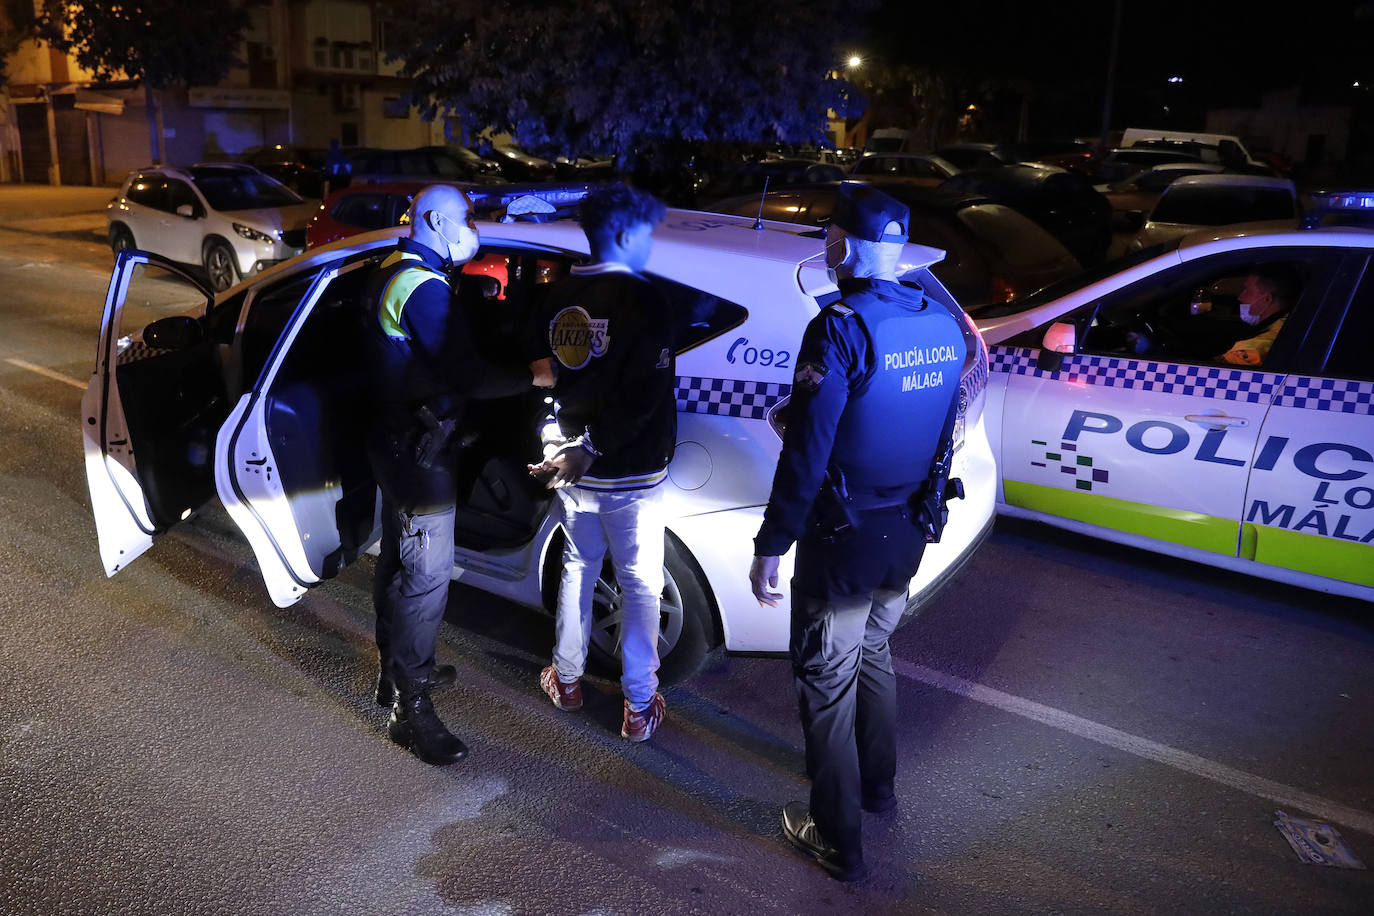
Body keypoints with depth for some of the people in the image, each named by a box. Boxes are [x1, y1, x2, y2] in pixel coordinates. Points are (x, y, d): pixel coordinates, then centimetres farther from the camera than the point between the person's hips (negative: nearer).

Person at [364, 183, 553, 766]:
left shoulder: (393, 275, 12)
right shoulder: (424, 289, -22)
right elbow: (464, 377, -28)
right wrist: (532, 375, -19)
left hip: (395, 442, 11)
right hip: (420, 453, -11)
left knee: (398, 564, 21)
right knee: (426, 580, -5)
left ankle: (397, 672, 38)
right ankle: (410, 710, 4)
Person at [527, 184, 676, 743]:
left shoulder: (557, 298, 3)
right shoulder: (644, 302, -16)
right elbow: (646, 395, -23)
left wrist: (568, 445, 9)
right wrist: (592, 449, -15)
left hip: (573, 466, 6)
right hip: (630, 474, -5)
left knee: (578, 569, 21)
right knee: (640, 585, 6)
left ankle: (566, 680, 34)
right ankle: (640, 707, 14)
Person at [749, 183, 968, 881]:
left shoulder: (841, 329, -22)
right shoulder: (946, 325, 0)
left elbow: (806, 452, -22)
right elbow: (938, 433, 10)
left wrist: (770, 545, -15)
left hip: (843, 537, -7)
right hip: (909, 533, 7)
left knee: (827, 681, 8)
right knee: (873, 654, 27)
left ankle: (837, 839, 21)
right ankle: (878, 784, 46)